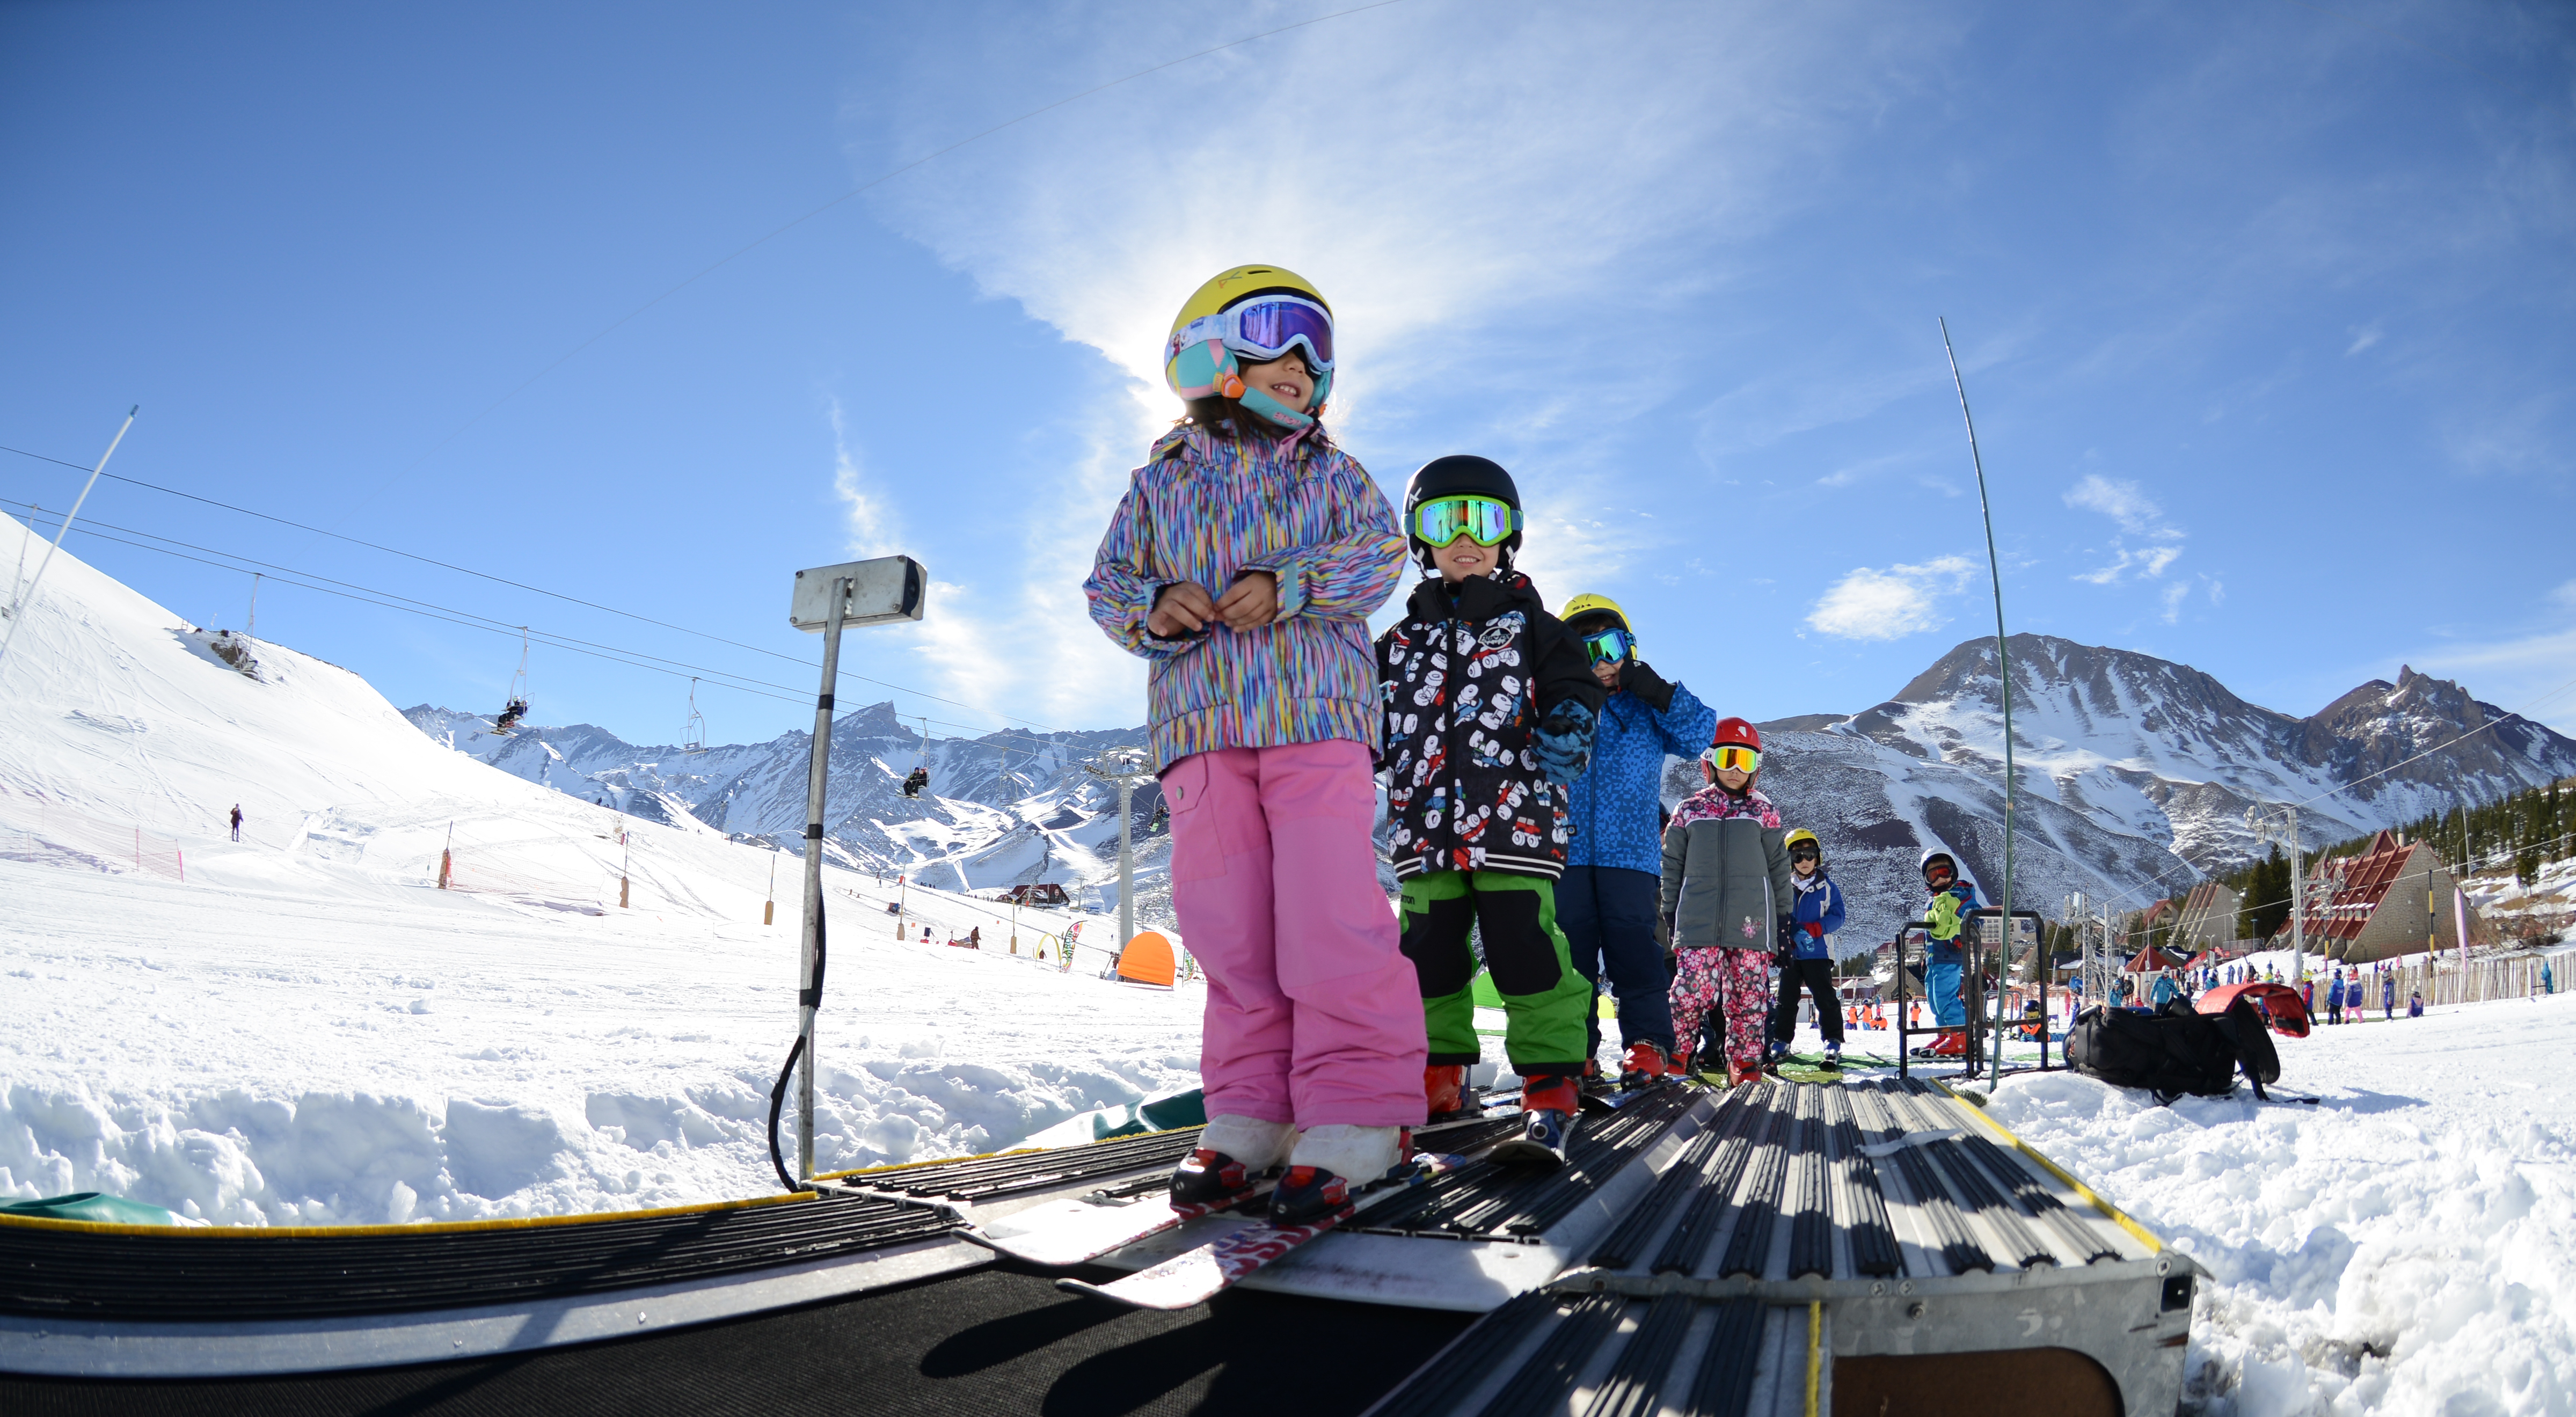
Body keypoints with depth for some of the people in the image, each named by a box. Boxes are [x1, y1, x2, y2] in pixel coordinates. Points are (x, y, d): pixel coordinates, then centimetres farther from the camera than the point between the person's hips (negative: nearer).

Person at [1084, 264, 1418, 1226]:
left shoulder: (1333, 472, 16)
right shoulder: (1162, 480, 19)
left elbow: (1380, 553, 2)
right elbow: (1107, 582, 15)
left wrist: (1288, 584, -14)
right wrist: (1152, 607, -8)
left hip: (1316, 716, -2)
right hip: (1201, 723, 2)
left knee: (1329, 917, -13)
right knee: (1228, 927, 1)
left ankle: (1353, 1121, -5)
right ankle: (1249, 1113, 10)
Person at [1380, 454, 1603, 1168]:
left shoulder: (1530, 621, 11)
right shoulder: (1402, 639, 18)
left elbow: (1576, 687, 6)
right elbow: (1374, 718, 23)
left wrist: (1563, 737, -13)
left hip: (1514, 820, -4)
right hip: (1426, 825, 4)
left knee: (1523, 945, -10)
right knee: (1428, 953, 7)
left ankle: (1551, 1095, -4)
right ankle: (1439, 1078, 22)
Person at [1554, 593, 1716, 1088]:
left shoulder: (1648, 709, 13)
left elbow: (1700, 732, 0)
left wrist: (1653, 689, -7)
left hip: (1630, 850, -2)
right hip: (1565, 850, 2)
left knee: (1631, 945, -8)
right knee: (1571, 947, 2)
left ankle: (1647, 1043, 0)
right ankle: (1575, 1044, 8)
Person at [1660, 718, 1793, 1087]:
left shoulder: (1765, 813, 10)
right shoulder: (1689, 810, 10)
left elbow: (1779, 867, 14)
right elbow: (1672, 866, 14)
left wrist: (1783, 919, 12)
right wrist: (1668, 915, 12)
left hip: (1751, 924, 1)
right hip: (1697, 923, -1)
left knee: (1748, 996, 2)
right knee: (1692, 991, -10)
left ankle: (1745, 1064, 13)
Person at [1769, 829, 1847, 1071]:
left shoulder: (1828, 887, 1)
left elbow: (1837, 917, -4)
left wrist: (1813, 930, -19)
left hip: (1818, 953, -2)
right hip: (1790, 953, 2)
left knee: (1825, 998, -4)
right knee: (1786, 999, 8)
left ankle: (1833, 1044, 3)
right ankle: (1781, 1042, 17)